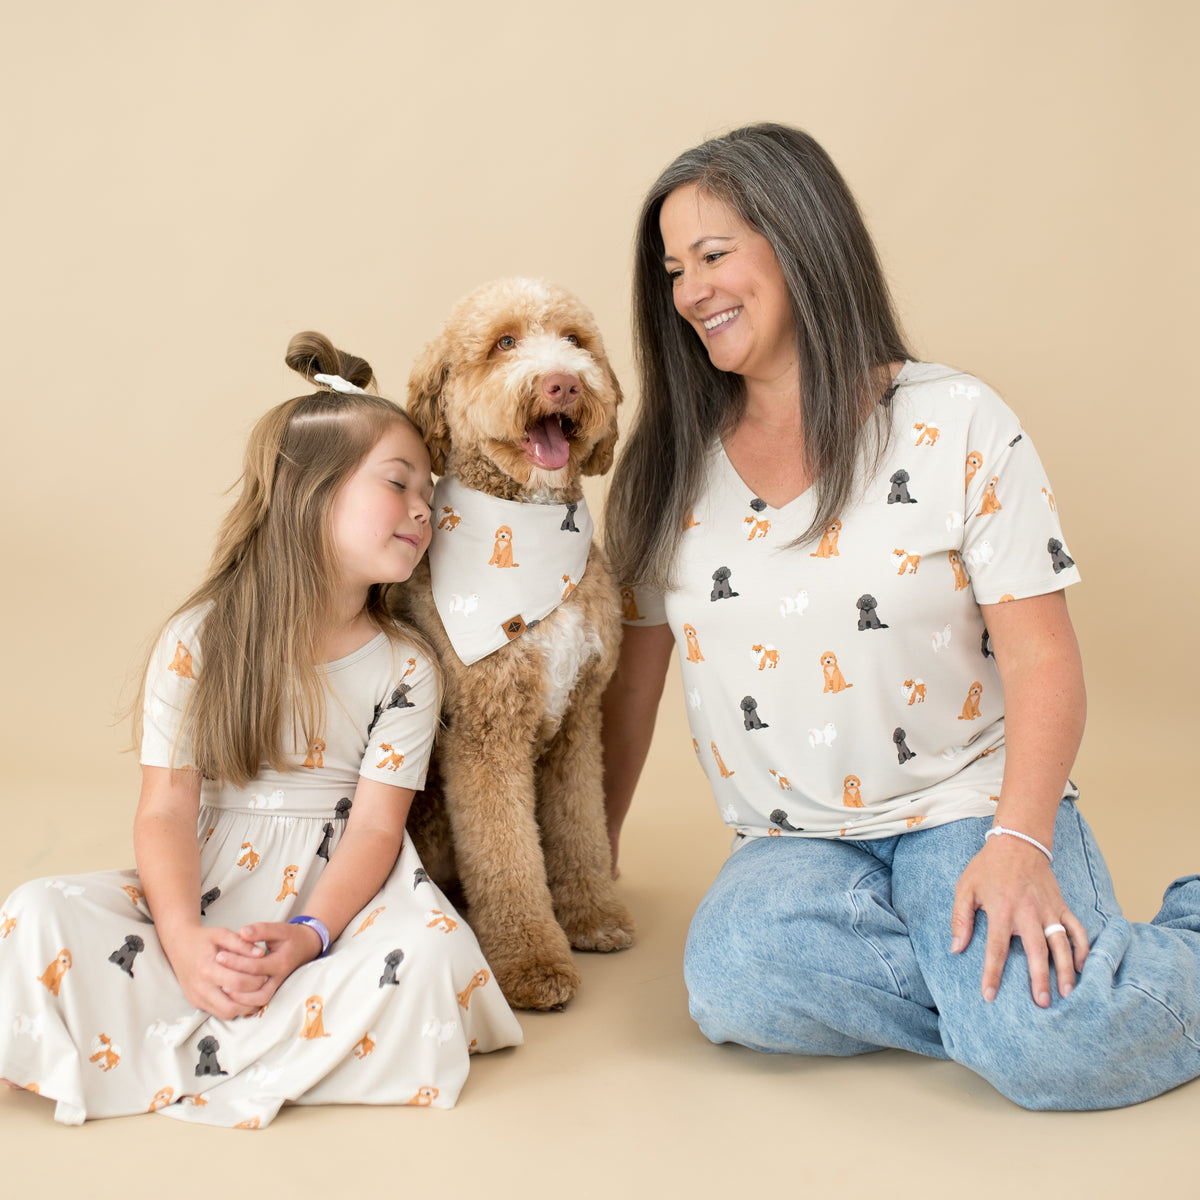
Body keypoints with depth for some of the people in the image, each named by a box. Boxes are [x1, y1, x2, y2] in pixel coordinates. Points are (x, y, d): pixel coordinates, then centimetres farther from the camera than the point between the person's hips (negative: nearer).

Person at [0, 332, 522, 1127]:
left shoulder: (405, 666, -2)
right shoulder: (198, 642, -4)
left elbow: (375, 825, -8)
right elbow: (167, 808, -8)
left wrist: (307, 934, -25)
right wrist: (184, 940, -24)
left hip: (339, 895, 1)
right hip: (207, 889, 0)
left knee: (430, 951, -32)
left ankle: (181, 1058, -22)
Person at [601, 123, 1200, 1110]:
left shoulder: (955, 424, -4)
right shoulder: (669, 467, 6)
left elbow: (1043, 661, -7)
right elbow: (635, 671, 11)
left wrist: (1018, 844, -22)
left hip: (967, 806, -2)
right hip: (797, 841, 3)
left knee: (1050, 1047, -29)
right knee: (735, 981, -31)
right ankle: (1002, 999, -10)